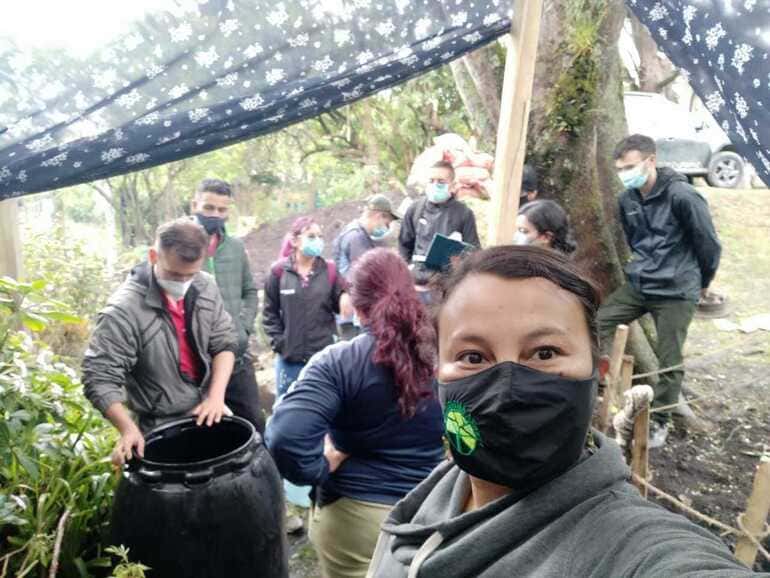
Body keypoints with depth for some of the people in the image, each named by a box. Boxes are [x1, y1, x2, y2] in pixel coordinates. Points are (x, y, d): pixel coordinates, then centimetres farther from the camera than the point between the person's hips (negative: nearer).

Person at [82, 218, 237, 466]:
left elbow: (224, 342, 0)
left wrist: (216, 395, -12)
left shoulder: (205, 286, -6)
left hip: (208, 412, 5)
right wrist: (129, 429, -29)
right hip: (161, 427, -5)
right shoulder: (123, 311, -23)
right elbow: (100, 378, -19)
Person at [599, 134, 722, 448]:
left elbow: (709, 244, -7)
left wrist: (702, 284, 5)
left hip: (676, 292, -6)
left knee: (670, 362, 3)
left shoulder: (682, 196, -17)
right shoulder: (626, 199, 1)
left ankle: (659, 421, 21)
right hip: (637, 285, 6)